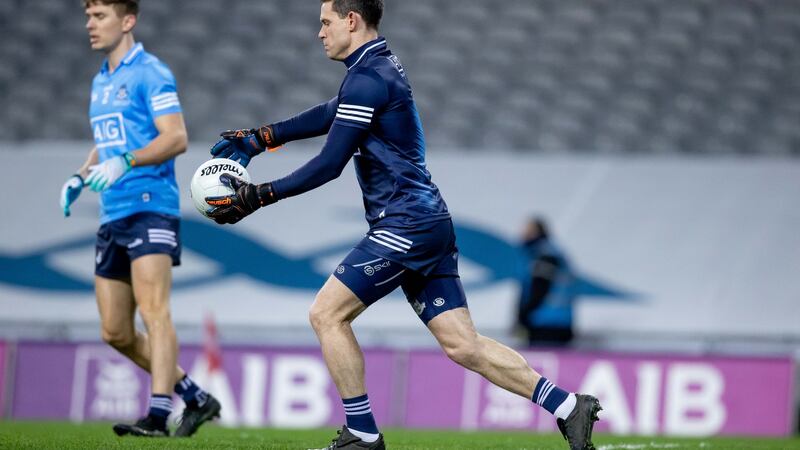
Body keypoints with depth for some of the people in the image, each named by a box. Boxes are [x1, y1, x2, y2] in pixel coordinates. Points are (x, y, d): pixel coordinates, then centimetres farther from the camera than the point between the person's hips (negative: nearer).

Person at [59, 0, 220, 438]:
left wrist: (124, 163, -27)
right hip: (112, 216, 9)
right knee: (115, 332, 6)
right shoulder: (100, 82, 20)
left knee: (153, 310, -20)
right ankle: (196, 399, 17)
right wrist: (80, 177, 14)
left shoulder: (150, 73, -6)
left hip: (150, 208, -9)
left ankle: (158, 415, -27)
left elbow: (176, 138, -16)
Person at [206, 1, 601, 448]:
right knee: (463, 345, 5)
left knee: (327, 314, -3)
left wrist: (257, 196, -11)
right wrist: (258, 138, 33)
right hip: (429, 223, 10)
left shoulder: (368, 78, -13)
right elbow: (331, 114, 33)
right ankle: (569, 408, 1)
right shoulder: (382, 66, 17)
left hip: (405, 225, -10)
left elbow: (329, 165, -15)